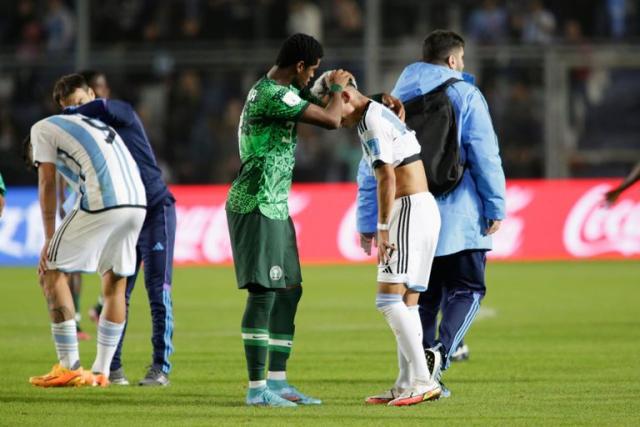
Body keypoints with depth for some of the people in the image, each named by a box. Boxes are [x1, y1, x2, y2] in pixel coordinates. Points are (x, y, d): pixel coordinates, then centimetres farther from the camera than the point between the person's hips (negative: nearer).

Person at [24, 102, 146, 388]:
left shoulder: (41, 129, 14)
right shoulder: (91, 122, 35)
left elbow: (47, 184, 7)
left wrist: (49, 240, 9)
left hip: (102, 203, -7)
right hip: (137, 203, 7)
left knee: (52, 272, 5)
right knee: (115, 284, 17)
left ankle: (69, 367, 2)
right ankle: (100, 372, 17)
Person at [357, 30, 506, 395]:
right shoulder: (465, 96, -1)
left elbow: (372, 164, 12)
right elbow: (485, 155, -8)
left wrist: (368, 220, 15)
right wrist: (496, 207, -3)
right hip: (457, 217, -4)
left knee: (423, 296, 14)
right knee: (467, 290, 4)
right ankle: (441, 351, -21)